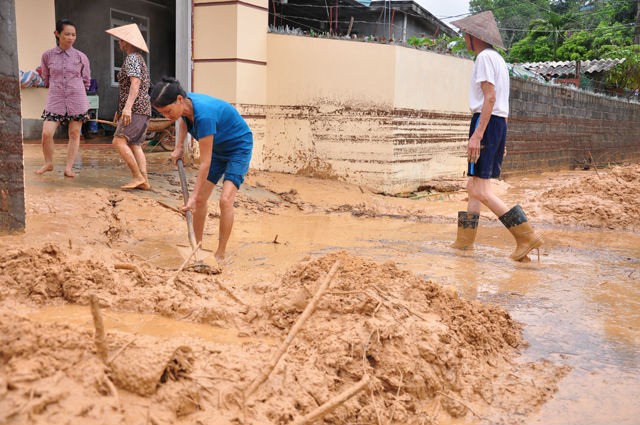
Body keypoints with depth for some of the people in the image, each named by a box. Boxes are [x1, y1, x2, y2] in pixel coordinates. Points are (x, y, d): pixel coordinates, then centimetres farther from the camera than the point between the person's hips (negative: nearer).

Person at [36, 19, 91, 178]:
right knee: (46, 133, -9)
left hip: (77, 100, 0)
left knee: (74, 134, 2)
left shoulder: (81, 57, 2)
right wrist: (57, 88, 14)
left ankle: (69, 168, 12)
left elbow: (86, 81, 12)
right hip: (55, 99, 0)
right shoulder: (48, 55, 3)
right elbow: (46, 79, 15)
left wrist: (74, 90, 13)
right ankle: (48, 163, 14)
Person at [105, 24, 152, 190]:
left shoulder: (132, 58, -8)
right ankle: (144, 180, -1)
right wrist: (120, 110, 28)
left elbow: (135, 84, -21)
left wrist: (127, 107, -30)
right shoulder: (139, 58, 23)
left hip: (135, 109, -10)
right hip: (142, 109, 10)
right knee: (135, 145, 5)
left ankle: (137, 177, -16)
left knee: (119, 141, -14)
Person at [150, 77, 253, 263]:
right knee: (201, 199, 5)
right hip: (218, 149, 8)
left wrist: (193, 196, -27)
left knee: (225, 200, -21)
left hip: (239, 148, -8)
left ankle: (220, 255, -11)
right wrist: (179, 147, 4)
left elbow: (205, 163, -32)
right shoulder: (185, 105, -14)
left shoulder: (204, 115, -37)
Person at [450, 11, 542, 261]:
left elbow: (490, 98, -19)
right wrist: (500, 140, 22)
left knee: (479, 191, -13)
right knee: (474, 186, 14)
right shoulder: (498, 59, 21)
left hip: (486, 122, -10)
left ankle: (526, 236, -16)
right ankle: (465, 240, 20)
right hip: (499, 123, 10)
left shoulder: (485, 57, -8)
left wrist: (477, 135, -24)